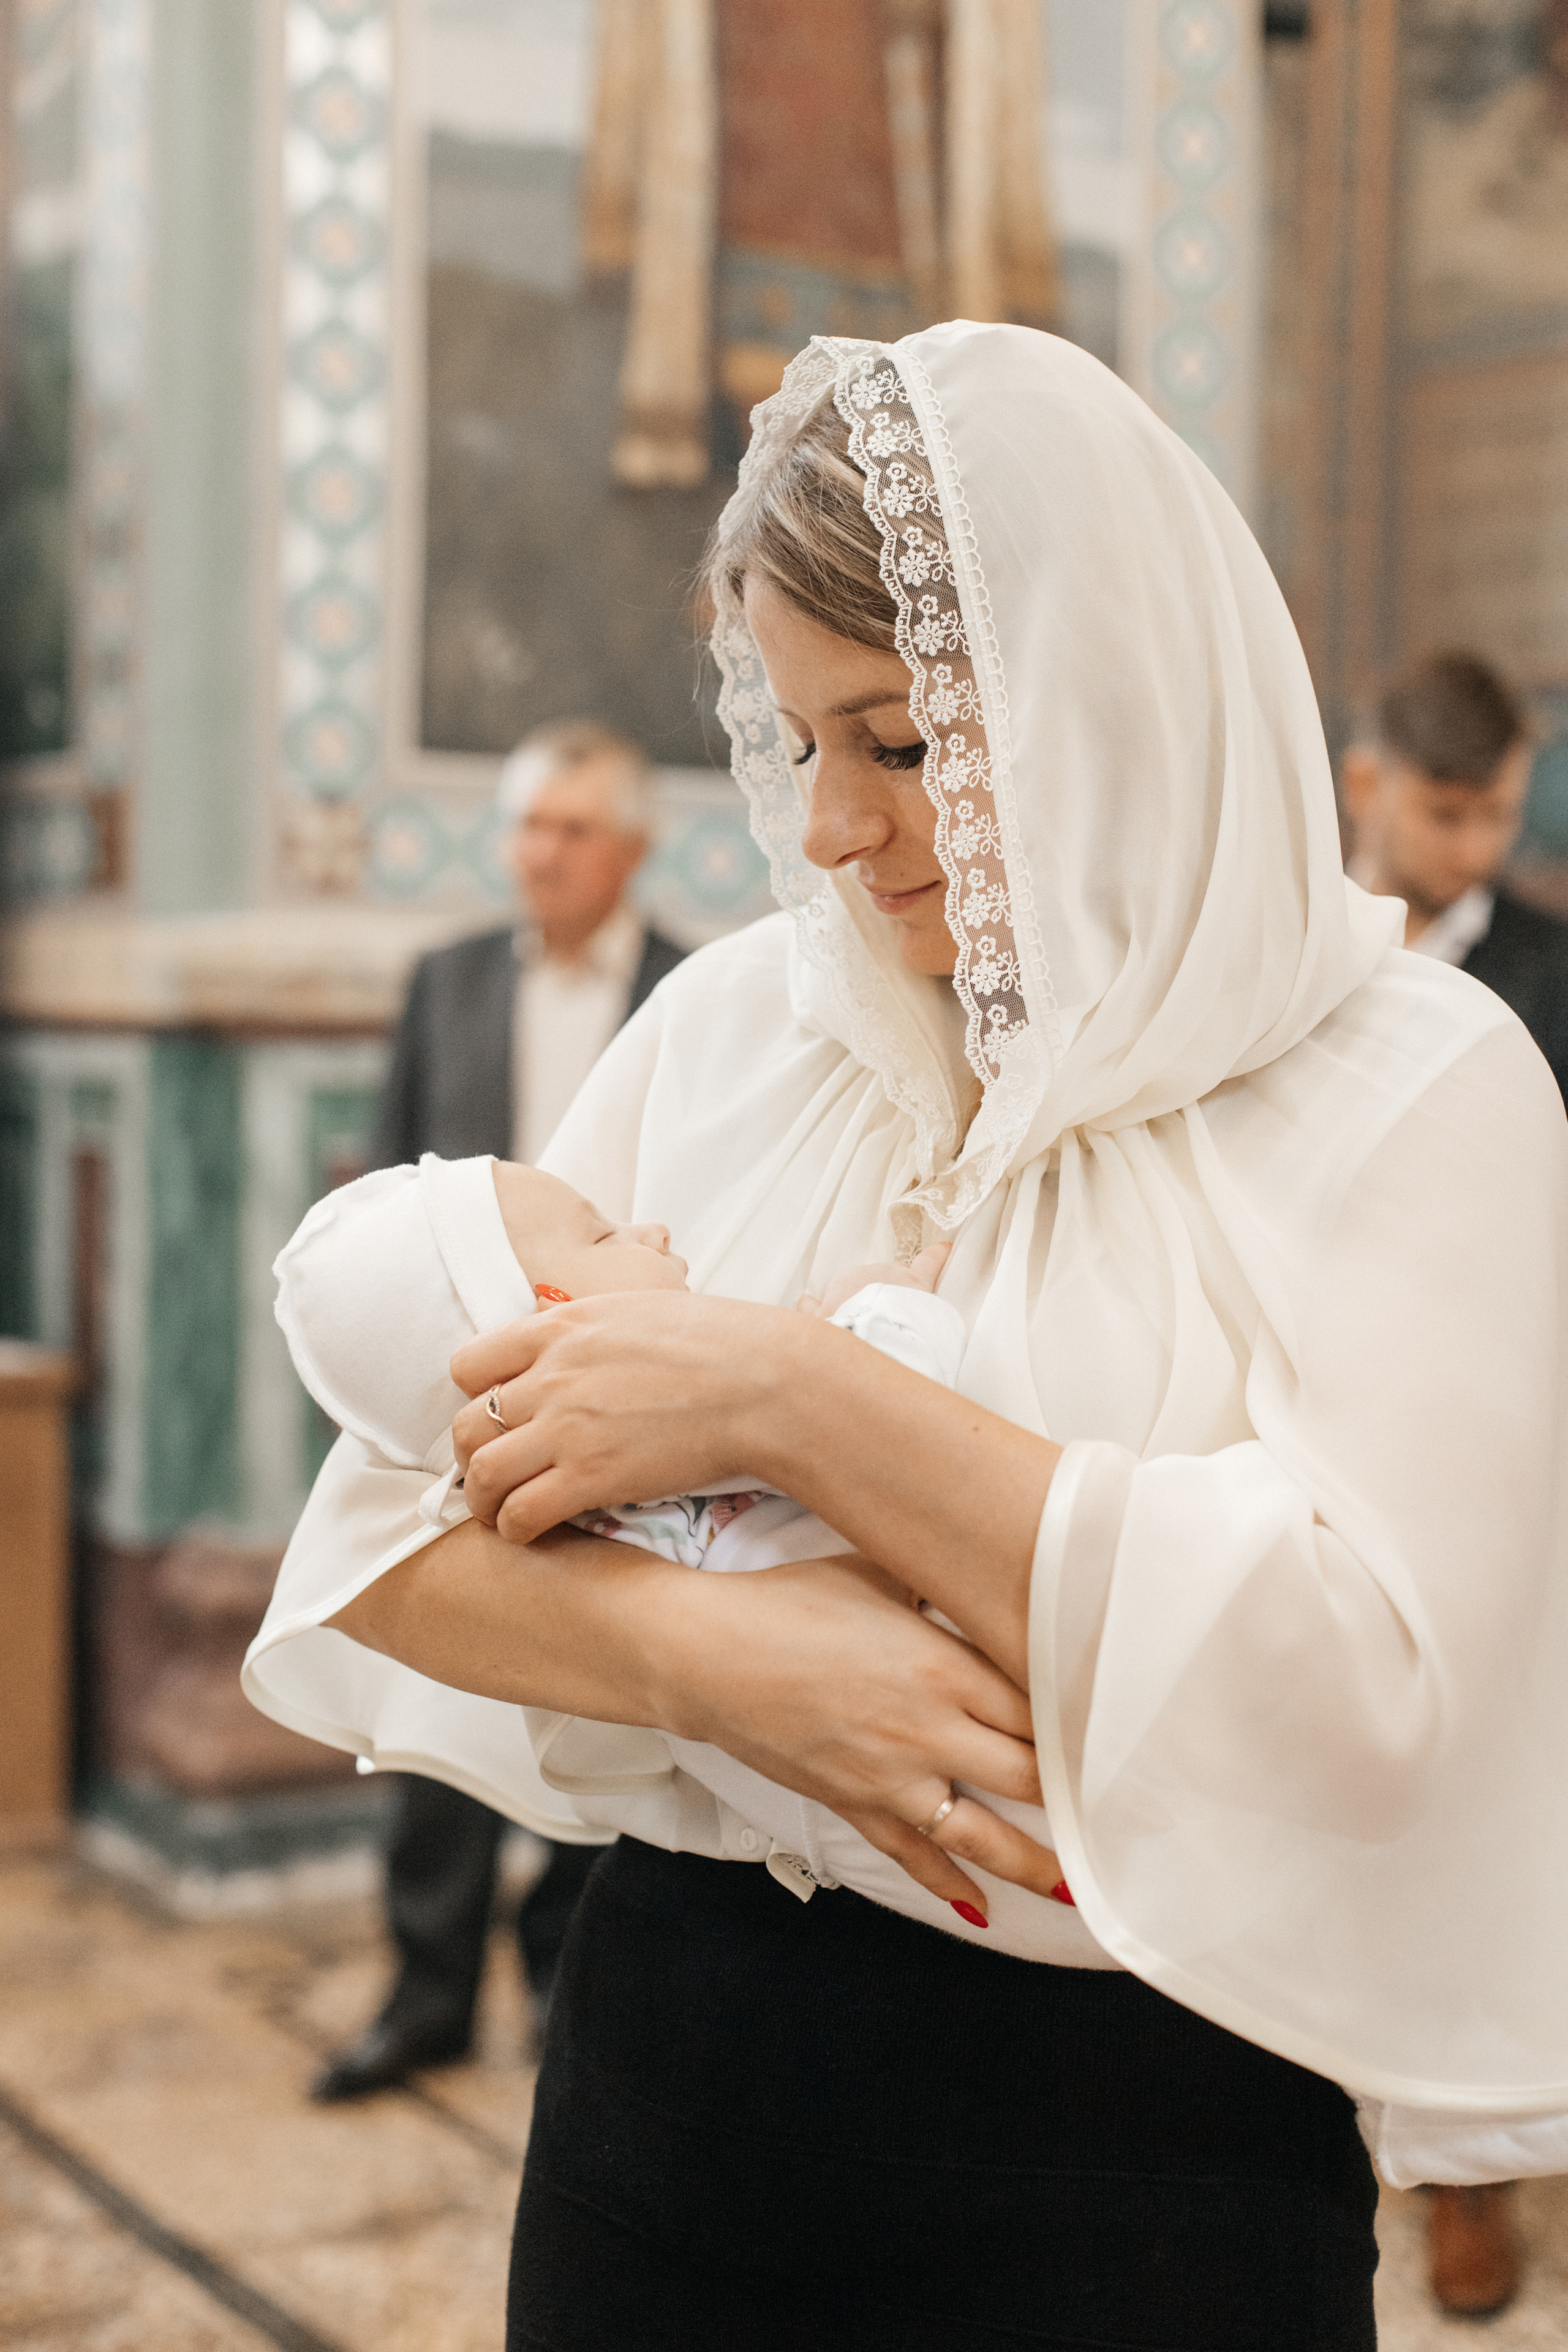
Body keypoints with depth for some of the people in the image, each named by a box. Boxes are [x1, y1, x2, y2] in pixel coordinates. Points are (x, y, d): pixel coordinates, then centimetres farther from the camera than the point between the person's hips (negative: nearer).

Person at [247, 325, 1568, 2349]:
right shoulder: (735, 1022, 2)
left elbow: (1360, 1686, -22)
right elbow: (379, 1538, -1)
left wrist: (791, 1403, -21)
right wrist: (713, 1650, -20)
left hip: (1142, 2149, -3)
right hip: (670, 2082, 4)